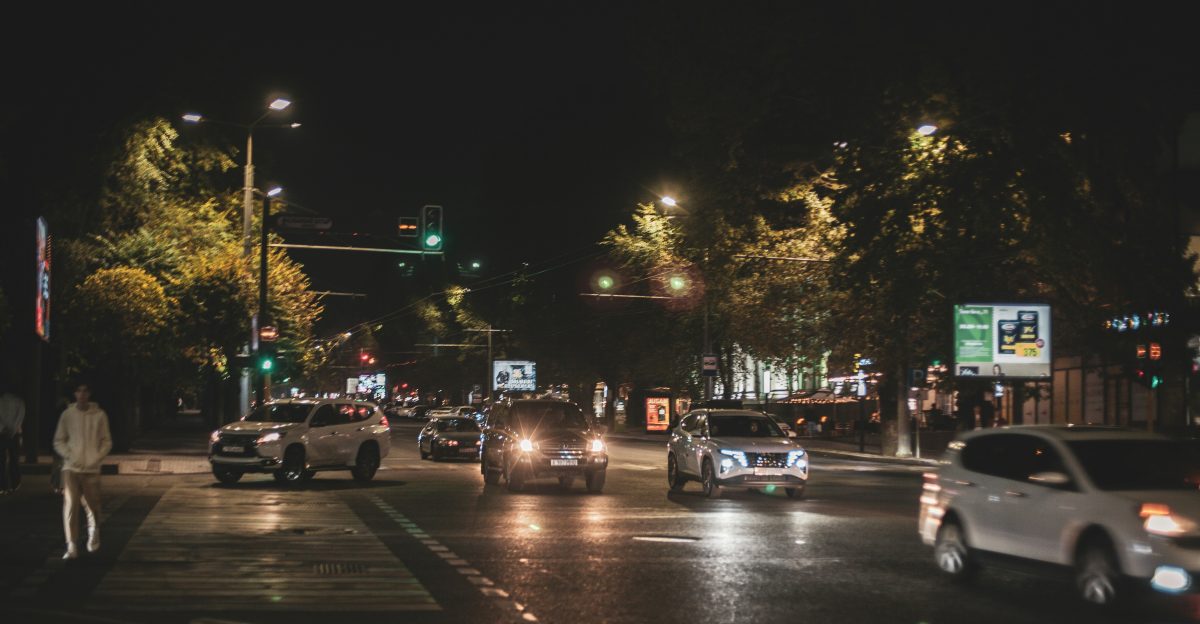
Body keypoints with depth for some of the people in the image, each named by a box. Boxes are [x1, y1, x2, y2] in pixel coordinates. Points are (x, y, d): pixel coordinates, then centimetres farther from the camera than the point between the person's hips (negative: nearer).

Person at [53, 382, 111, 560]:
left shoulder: (99, 415, 0)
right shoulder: (68, 414, 2)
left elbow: (107, 442, 5)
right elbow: (58, 441, 8)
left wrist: (96, 458, -8)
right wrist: (69, 455, -7)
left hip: (91, 469, 0)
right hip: (71, 468, 0)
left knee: (92, 505, 6)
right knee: (70, 505, -10)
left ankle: (93, 532, 37)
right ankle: (72, 547, -7)